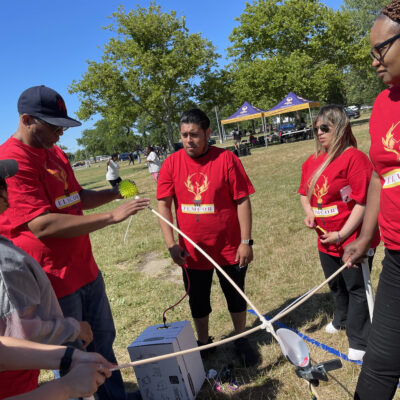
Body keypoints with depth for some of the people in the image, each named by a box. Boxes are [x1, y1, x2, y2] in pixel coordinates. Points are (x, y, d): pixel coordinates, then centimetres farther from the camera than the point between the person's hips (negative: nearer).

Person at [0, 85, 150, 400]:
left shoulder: (55, 152, 10)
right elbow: (42, 225, -27)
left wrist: (114, 193, 3)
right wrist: (111, 217, -27)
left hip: (86, 271, 9)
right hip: (54, 282, -9)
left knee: (102, 343, 22)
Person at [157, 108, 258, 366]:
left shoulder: (226, 159, -12)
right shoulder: (172, 163, -5)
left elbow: (242, 201, -10)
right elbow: (163, 204, -5)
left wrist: (246, 241, -11)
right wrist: (171, 244, -11)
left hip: (229, 249, -1)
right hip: (192, 252, 2)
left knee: (236, 296, 17)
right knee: (198, 301, 18)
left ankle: (241, 340, 41)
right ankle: (203, 342, 42)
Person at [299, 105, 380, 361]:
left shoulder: (354, 158, -18)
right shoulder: (313, 162, 5)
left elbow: (363, 201, -20)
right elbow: (305, 194, 18)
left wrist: (342, 234, -20)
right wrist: (309, 213, -3)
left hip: (352, 239, -7)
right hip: (326, 239, 7)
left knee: (356, 288, 7)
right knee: (336, 285, 25)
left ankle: (359, 342, 23)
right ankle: (343, 319, 51)